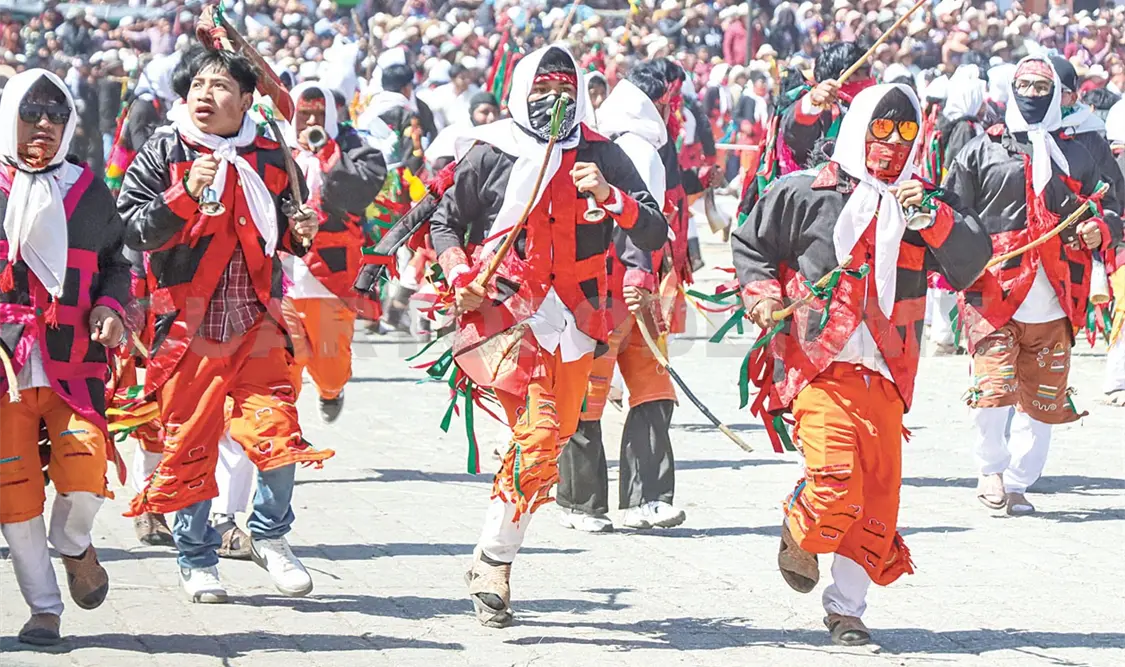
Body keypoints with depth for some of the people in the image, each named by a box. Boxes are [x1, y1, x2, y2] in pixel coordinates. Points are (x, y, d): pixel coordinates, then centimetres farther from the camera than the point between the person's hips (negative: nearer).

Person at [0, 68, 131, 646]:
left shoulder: (89, 192, 10)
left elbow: (115, 265, 19)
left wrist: (109, 307, -1)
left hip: (74, 364, 1)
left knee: (84, 473, -16)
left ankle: (74, 543, 18)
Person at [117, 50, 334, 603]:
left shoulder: (268, 158, 8)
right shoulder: (162, 154, -1)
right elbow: (131, 230, -10)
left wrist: (298, 233, -1)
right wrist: (186, 194, -22)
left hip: (257, 321, 2)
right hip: (188, 323, -2)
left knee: (278, 432, -7)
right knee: (189, 443, 3)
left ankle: (269, 536, 17)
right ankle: (196, 559, 19)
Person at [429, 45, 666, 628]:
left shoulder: (602, 156, 6)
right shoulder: (489, 154, 2)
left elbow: (654, 235, 0)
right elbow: (445, 221, 13)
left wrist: (608, 196, -17)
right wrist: (460, 278, -3)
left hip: (574, 316, 3)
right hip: (507, 310, -3)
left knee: (547, 441, 5)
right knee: (539, 434, -22)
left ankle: (493, 562, 19)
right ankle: (493, 561, -12)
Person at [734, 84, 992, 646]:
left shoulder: (927, 204, 9)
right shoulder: (807, 195, 1)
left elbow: (972, 261, -3)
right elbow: (750, 244, 13)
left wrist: (931, 215, -16)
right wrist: (763, 298, 0)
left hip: (885, 377, 4)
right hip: (818, 368, -4)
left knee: (880, 495, 1)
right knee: (836, 484, -18)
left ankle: (846, 608, 16)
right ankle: (798, 537, 16)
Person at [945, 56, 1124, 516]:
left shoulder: (1076, 157, 18)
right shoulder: (982, 151, 9)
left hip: (1054, 303, 3)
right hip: (993, 295, -3)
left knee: (1043, 399, 4)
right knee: (994, 387, -17)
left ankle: (1018, 482, 18)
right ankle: (991, 469, 5)